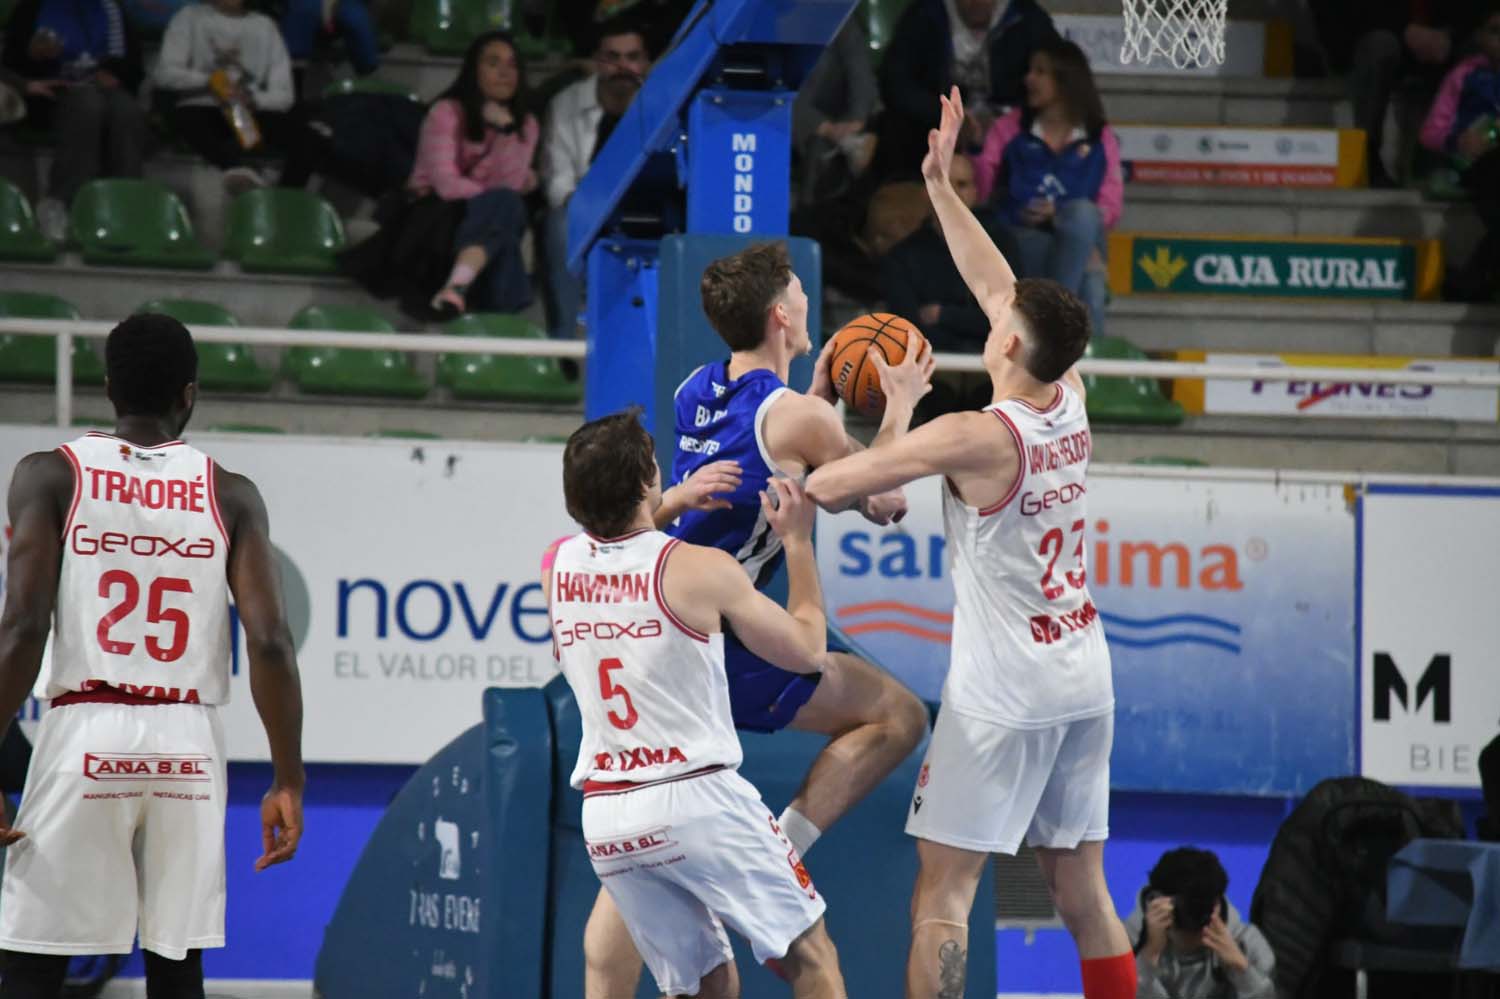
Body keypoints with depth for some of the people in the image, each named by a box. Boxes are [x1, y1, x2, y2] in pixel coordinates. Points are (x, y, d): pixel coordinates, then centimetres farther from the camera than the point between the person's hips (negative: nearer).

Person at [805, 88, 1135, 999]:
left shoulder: (973, 438, -17)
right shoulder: (1071, 402, 3)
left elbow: (828, 487, -13)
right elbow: (996, 284, 17)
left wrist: (897, 412, 2)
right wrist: (942, 186, 21)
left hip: (1003, 692, -7)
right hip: (1085, 678, 7)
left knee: (943, 893, -5)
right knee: (1083, 889, 11)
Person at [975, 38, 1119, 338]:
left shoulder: (1100, 139, 11)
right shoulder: (1009, 129, 10)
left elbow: (1109, 208, 3)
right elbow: (979, 192, 1)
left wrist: (1060, 216, -12)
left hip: (1084, 243, 1)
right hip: (1020, 241, -1)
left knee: (1081, 212, -36)